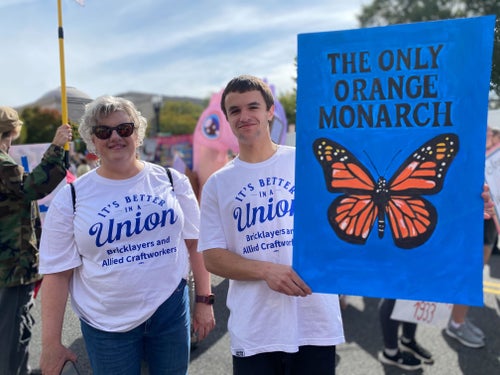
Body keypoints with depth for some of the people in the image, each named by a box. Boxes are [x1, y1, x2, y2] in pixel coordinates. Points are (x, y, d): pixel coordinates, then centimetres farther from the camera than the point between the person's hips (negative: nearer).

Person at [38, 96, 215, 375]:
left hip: (171, 310, 1)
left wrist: (204, 300, 2)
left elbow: (195, 242, 3)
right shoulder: (70, 199, -5)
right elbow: (58, 273, -4)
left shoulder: (172, 181, -2)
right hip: (106, 324, -1)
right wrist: (51, 343, -3)